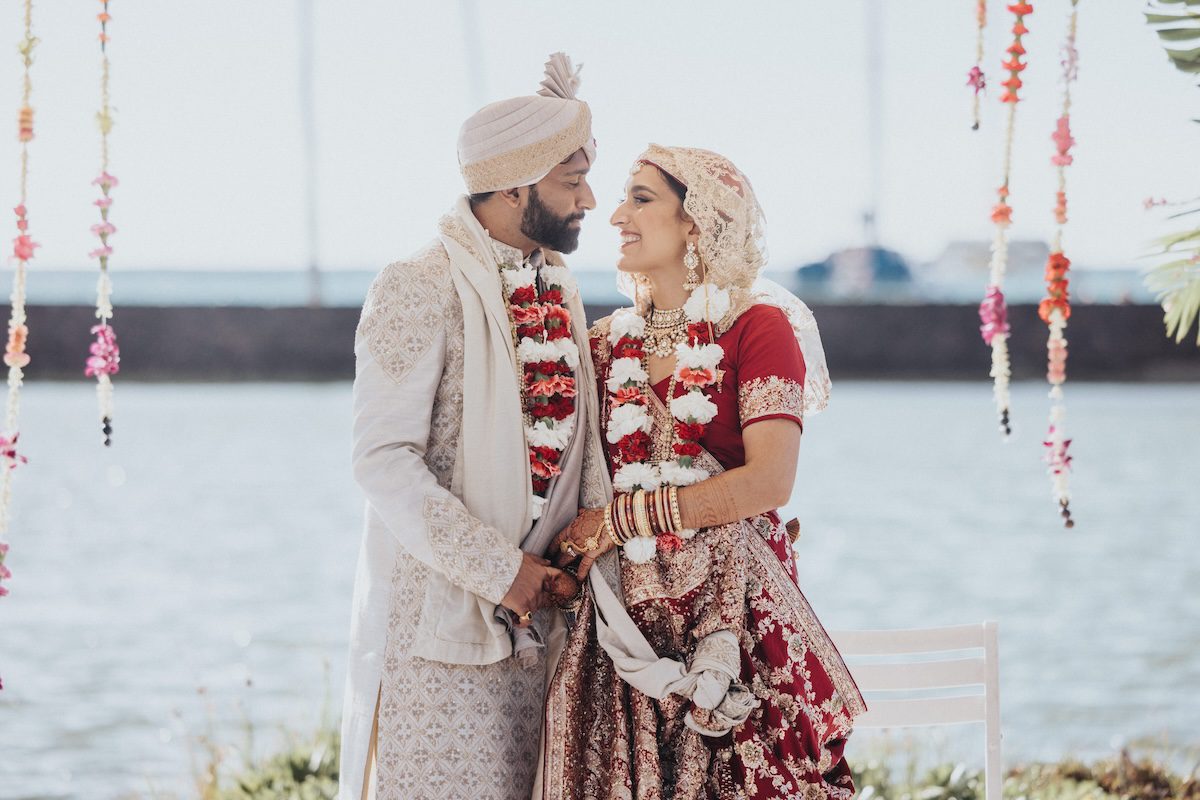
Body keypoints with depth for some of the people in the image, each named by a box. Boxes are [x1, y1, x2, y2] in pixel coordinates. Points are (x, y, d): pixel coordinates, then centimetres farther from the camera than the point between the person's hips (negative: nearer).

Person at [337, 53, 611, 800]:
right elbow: (385, 459, -17)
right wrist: (498, 569, -18)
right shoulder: (419, 289, -12)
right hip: (436, 618, -7)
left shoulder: (559, 288, 12)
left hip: (534, 618, 7)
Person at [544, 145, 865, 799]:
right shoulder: (607, 344, 12)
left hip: (735, 611, -4)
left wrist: (623, 518, -11)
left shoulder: (756, 327, -3)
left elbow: (769, 481, -14)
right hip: (627, 619, 4)